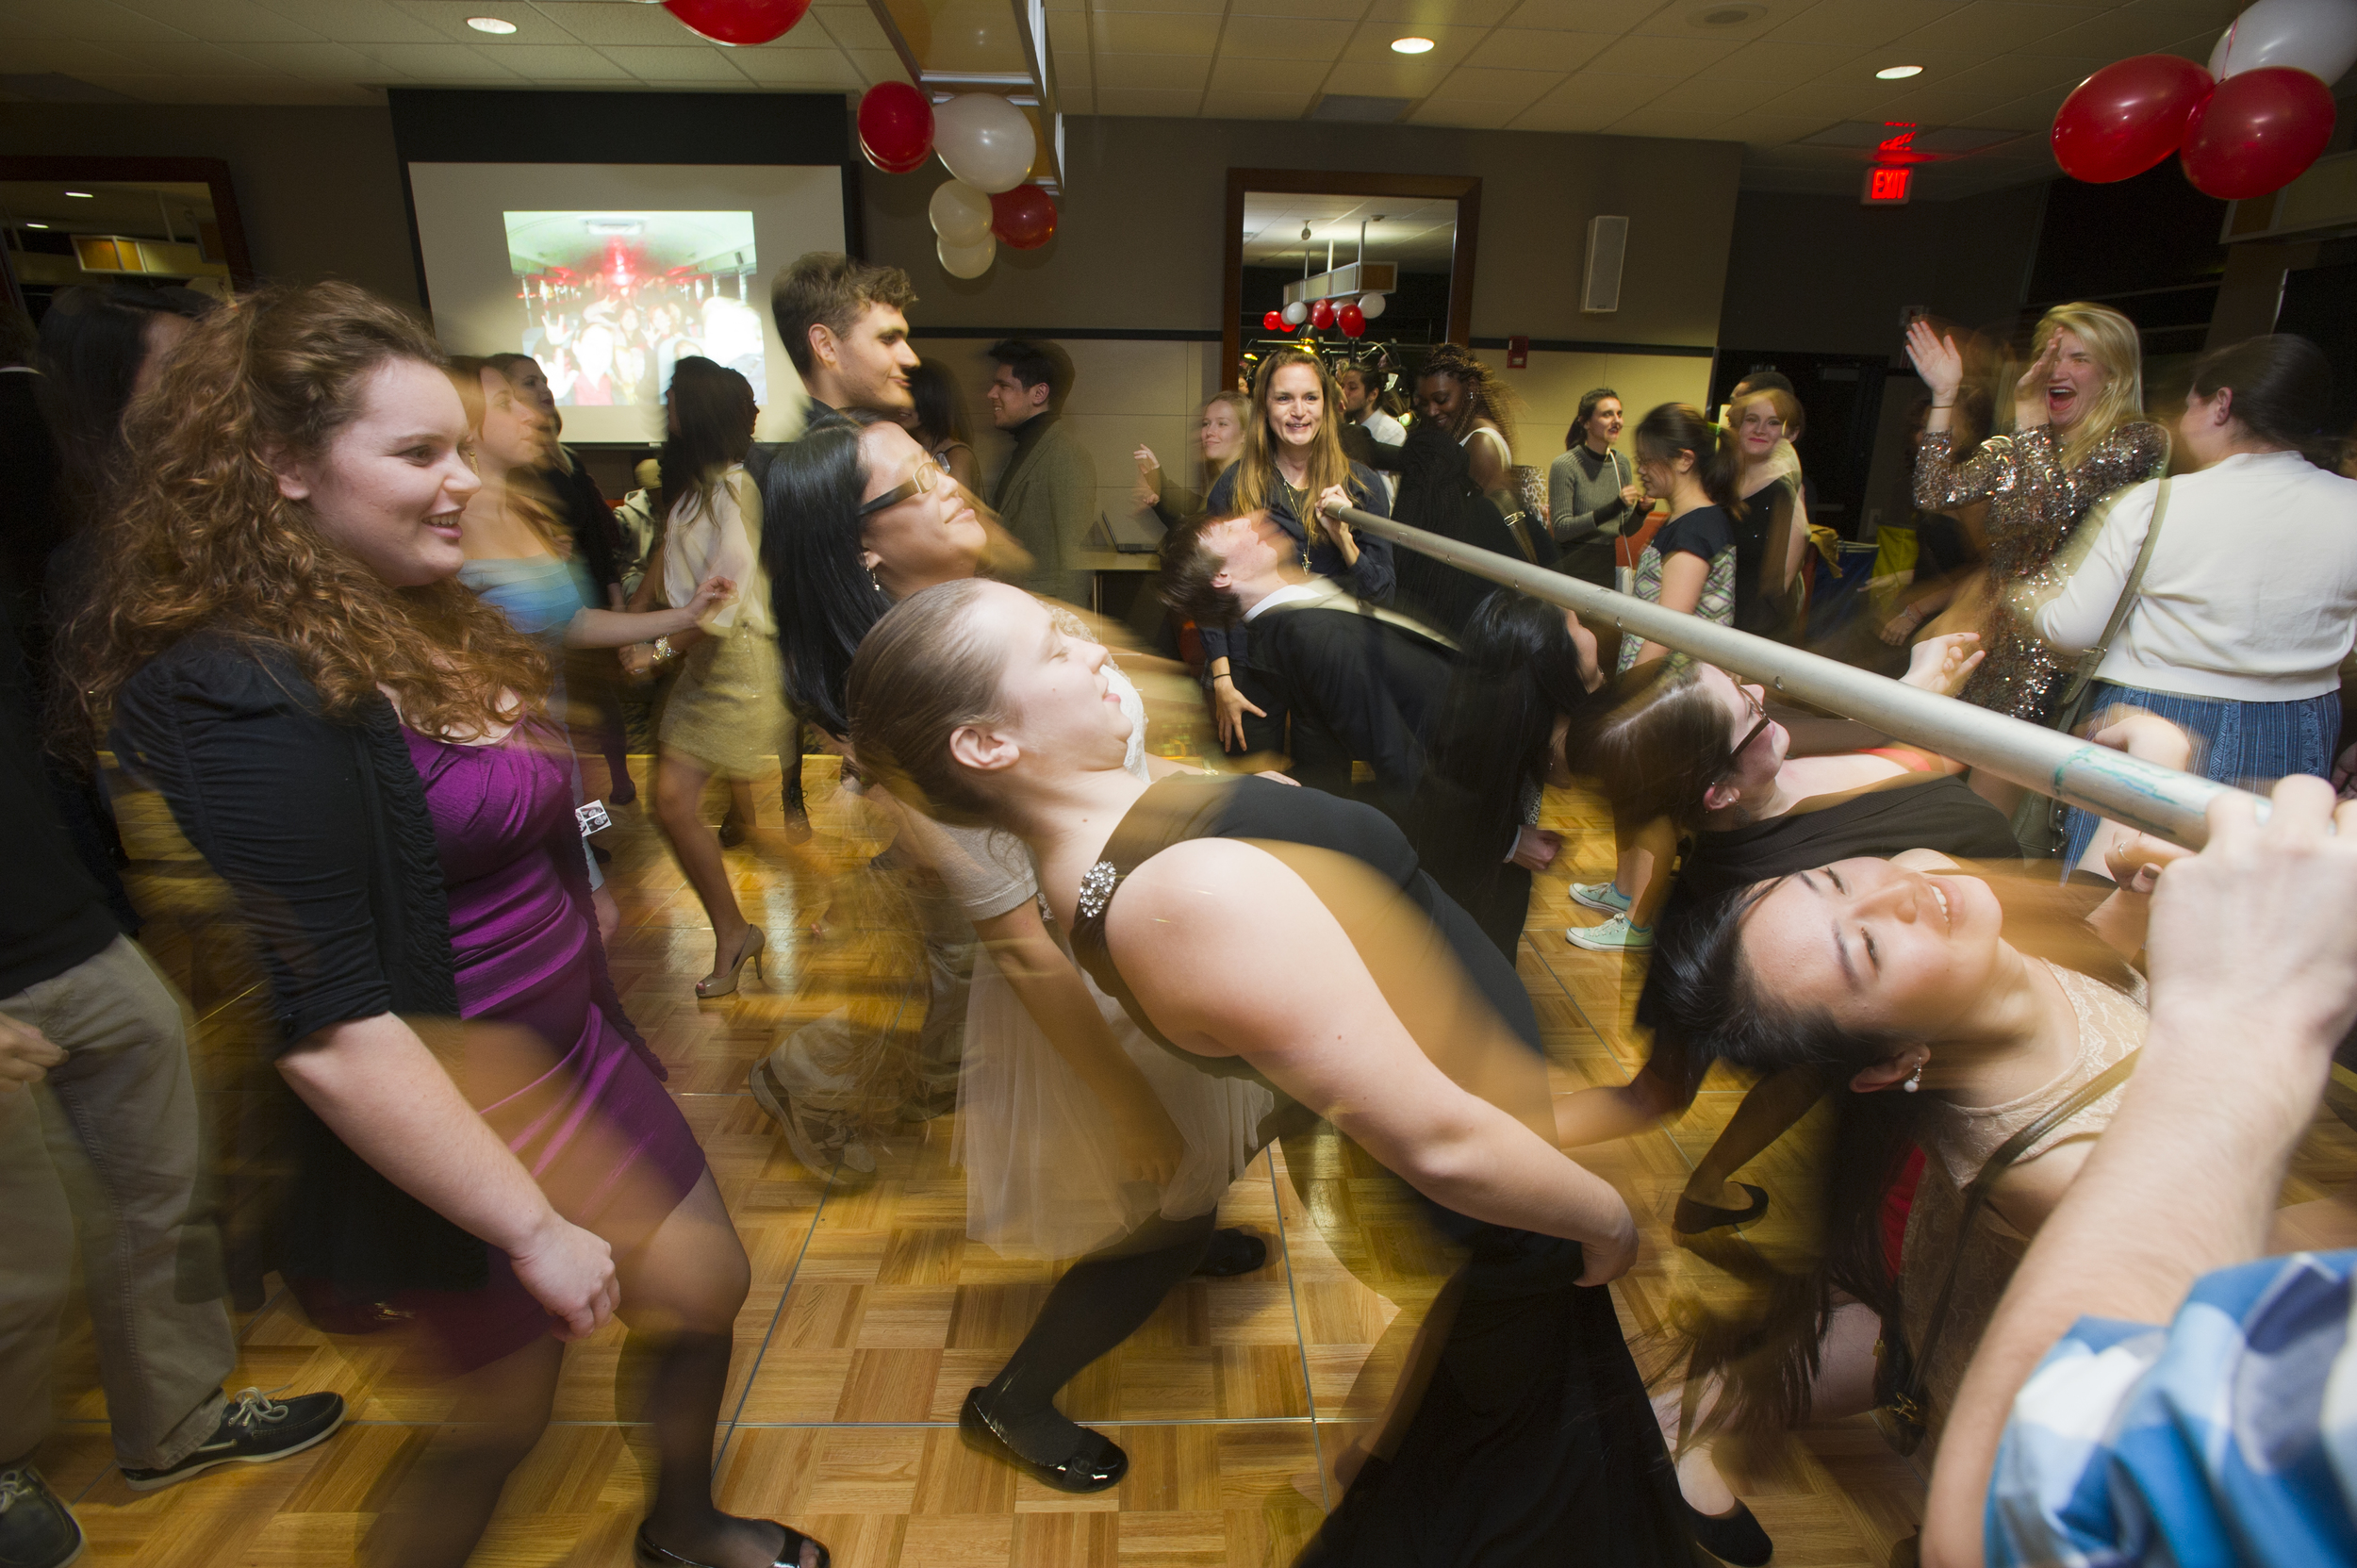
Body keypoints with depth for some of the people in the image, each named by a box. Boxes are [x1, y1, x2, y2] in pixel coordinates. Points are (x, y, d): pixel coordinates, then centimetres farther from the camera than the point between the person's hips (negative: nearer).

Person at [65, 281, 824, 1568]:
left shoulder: (423, 627, 4)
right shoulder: (249, 697, -25)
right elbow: (323, 1030, -27)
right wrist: (533, 1227, -22)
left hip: (574, 1051, 9)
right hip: (450, 1119, -8)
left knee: (706, 1292, 21)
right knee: (502, 1414, 15)